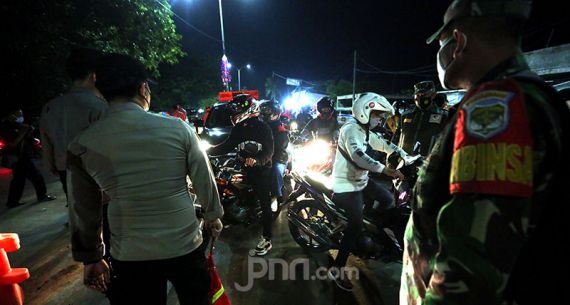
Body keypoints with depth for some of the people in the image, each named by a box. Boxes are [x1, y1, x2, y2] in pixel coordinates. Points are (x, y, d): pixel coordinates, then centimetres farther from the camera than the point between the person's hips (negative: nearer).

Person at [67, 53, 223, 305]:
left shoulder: (82, 144, -6)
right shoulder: (178, 127, -12)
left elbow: (83, 209, 2)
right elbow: (204, 180, -3)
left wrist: (90, 258, 15)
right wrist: (213, 216, 14)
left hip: (130, 256, 1)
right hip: (185, 246, -1)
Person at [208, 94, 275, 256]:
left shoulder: (263, 128, -11)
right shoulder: (238, 129, 6)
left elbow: (269, 151, -16)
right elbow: (227, 146, 5)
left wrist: (256, 160, -34)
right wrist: (208, 150, -6)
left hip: (262, 170, -5)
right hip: (246, 170, 5)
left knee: (265, 204, 2)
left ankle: (266, 240, 9)